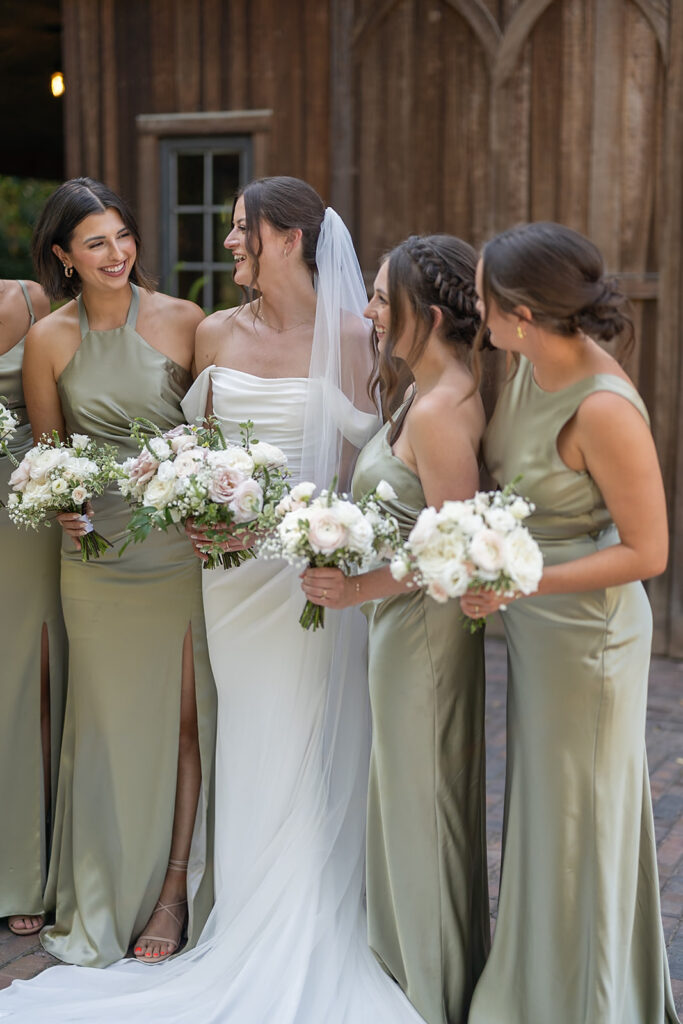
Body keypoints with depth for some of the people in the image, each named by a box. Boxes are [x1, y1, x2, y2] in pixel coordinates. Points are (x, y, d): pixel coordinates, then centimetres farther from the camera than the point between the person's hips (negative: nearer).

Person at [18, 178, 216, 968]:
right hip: (98, 552, 1)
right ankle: (102, 899, 28)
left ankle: (174, 889, 21)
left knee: (186, 718, 5)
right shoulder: (48, 339, 0)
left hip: (186, 547, -1)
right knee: (110, 723, 12)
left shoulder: (183, 321, -4)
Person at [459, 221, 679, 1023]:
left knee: (579, 817, 10)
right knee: (539, 803, 22)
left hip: (586, 633, -8)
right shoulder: (529, 363, -5)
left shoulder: (604, 409, -28)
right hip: (531, 625, 8)